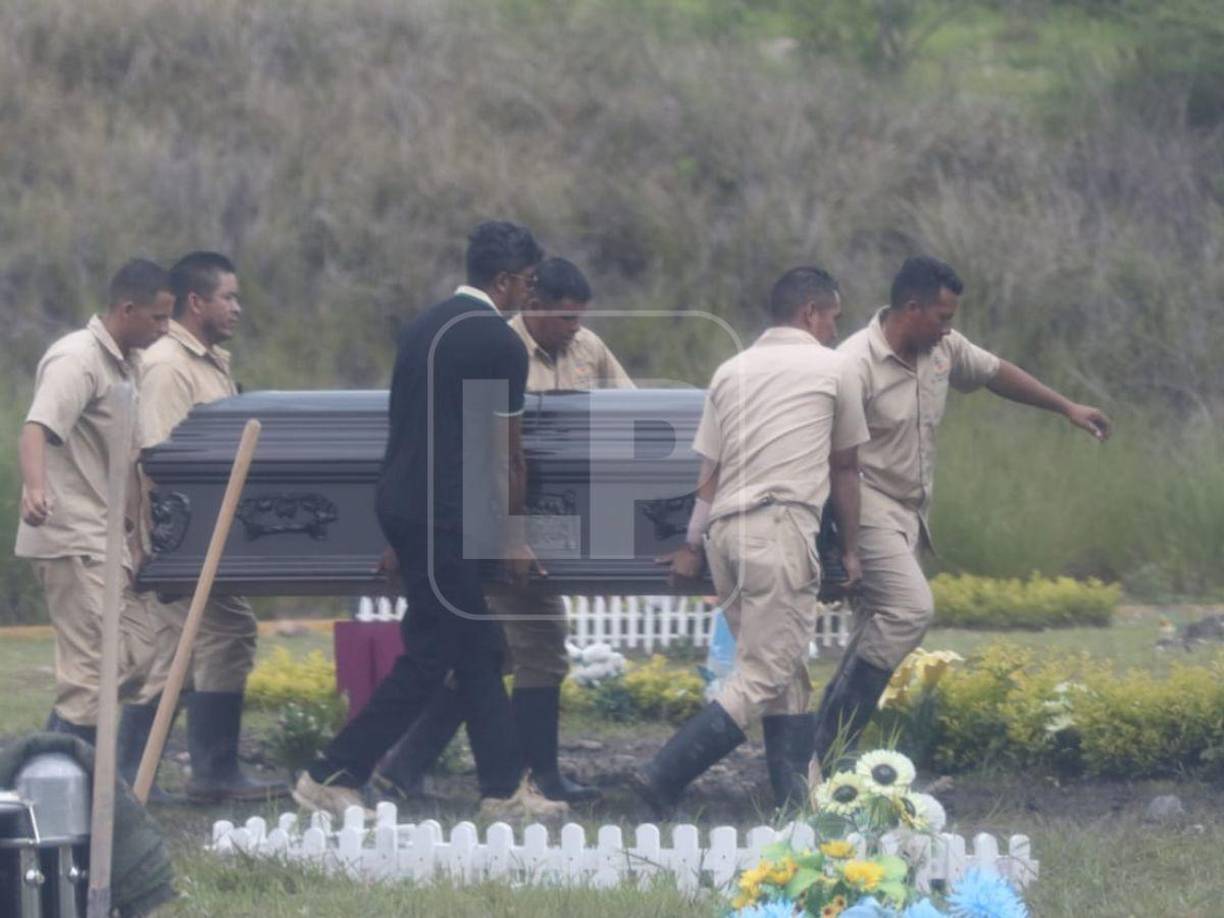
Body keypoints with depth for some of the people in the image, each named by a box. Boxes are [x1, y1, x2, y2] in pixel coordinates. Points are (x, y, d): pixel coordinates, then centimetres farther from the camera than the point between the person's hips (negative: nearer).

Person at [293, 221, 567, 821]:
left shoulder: (424, 327, 15)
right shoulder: (499, 343, -9)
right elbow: (506, 452, -5)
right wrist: (514, 533, 6)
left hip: (401, 501, 9)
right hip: (445, 517, -9)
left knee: (479, 651, 13)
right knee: (429, 659, -2)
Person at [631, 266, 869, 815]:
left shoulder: (731, 372, 20)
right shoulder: (832, 368, 10)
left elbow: (708, 471, 14)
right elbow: (844, 469, 18)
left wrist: (691, 546, 15)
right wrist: (850, 549, 26)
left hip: (724, 528, 6)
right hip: (782, 524, -6)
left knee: (787, 673, 13)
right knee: (764, 679, -9)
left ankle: (795, 800, 6)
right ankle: (664, 778, -21)